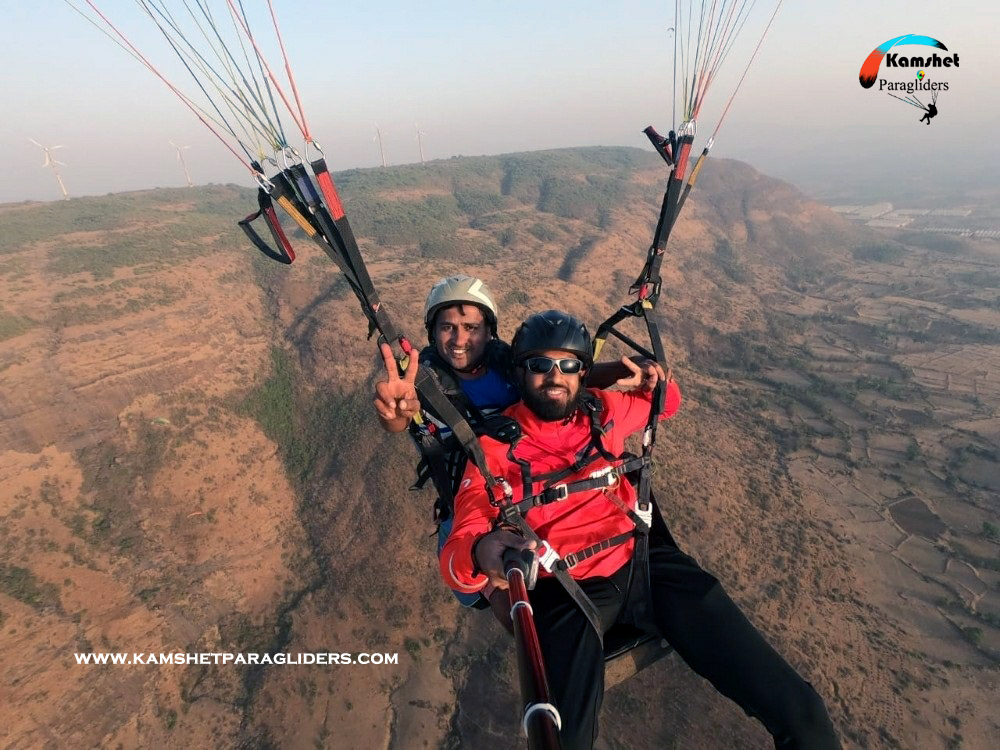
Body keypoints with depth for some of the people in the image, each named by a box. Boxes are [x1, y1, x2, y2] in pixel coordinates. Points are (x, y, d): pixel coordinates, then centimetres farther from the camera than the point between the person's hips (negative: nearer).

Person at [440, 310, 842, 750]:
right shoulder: (495, 446, -4)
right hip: (566, 590, -2)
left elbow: (665, 406, 29)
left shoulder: (601, 410, 8)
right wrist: (481, 552, -36)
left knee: (799, 713, -6)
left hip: (644, 562, 3)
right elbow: (455, 559, -11)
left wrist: (657, 379, 5)